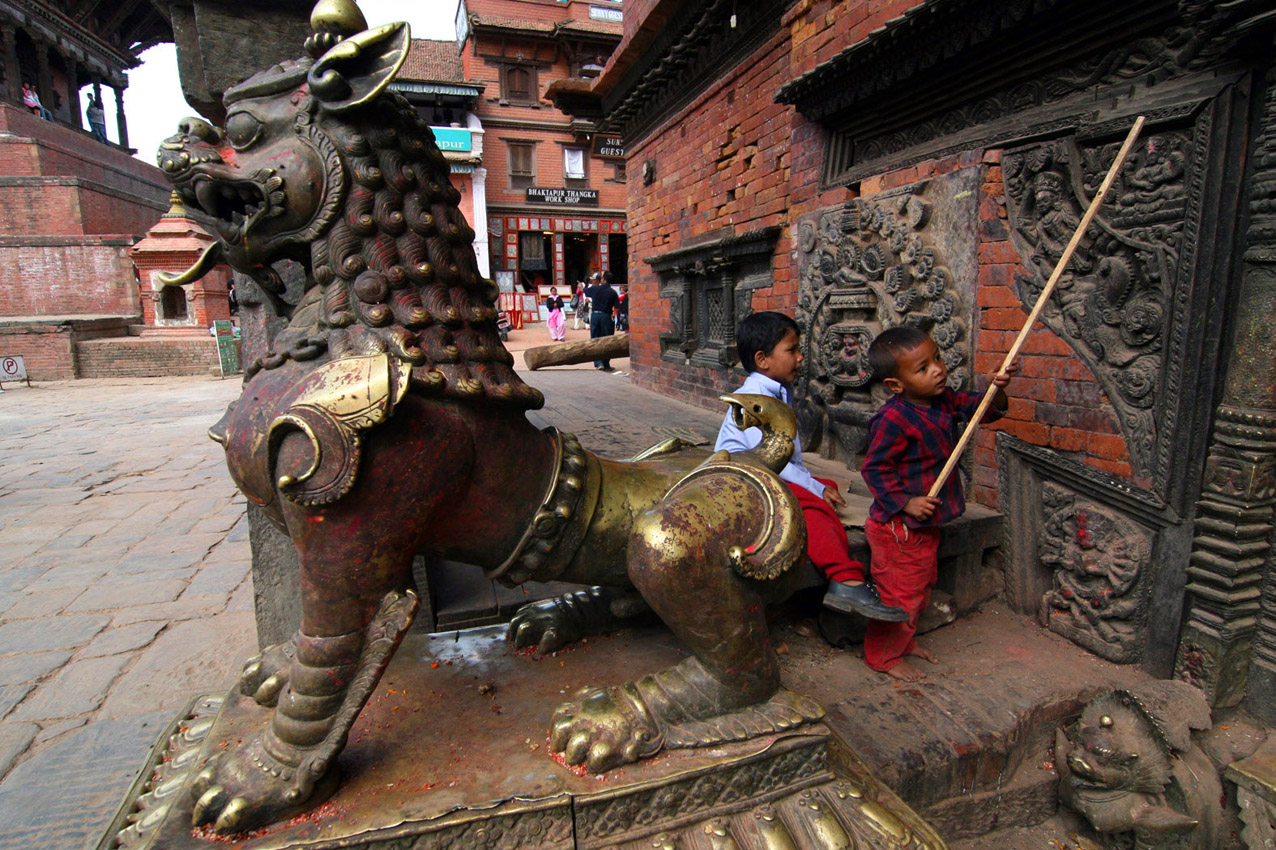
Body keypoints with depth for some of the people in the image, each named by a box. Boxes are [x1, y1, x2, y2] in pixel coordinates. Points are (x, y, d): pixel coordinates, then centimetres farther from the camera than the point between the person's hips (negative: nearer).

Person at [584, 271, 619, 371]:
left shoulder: (595, 288, -2)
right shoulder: (612, 292, -5)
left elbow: (583, 290, 18)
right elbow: (617, 307, -6)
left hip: (595, 315, 1)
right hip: (607, 316, -1)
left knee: (595, 339, 8)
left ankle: (598, 363, 0)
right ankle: (606, 364, 11)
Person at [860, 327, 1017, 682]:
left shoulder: (944, 401, 1)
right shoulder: (893, 420, -25)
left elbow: (982, 408, 8)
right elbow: (874, 468, -22)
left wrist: (997, 390, -13)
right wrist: (906, 503, -25)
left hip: (927, 523, 9)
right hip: (898, 526, -9)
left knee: (921, 586, 24)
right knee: (900, 593, 4)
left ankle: (904, 641, 45)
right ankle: (884, 655, 24)